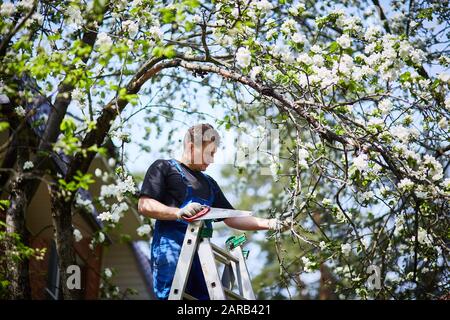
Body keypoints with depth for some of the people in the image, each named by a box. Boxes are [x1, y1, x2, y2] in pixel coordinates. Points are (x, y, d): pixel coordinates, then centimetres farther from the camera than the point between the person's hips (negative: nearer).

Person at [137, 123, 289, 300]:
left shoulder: (209, 183, 29)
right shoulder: (163, 167, 8)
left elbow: (231, 218, 28)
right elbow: (144, 206, -4)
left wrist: (268, 223, 17)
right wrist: (179, 212, -20)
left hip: (201, 252, 7)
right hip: (171, 249, -7)